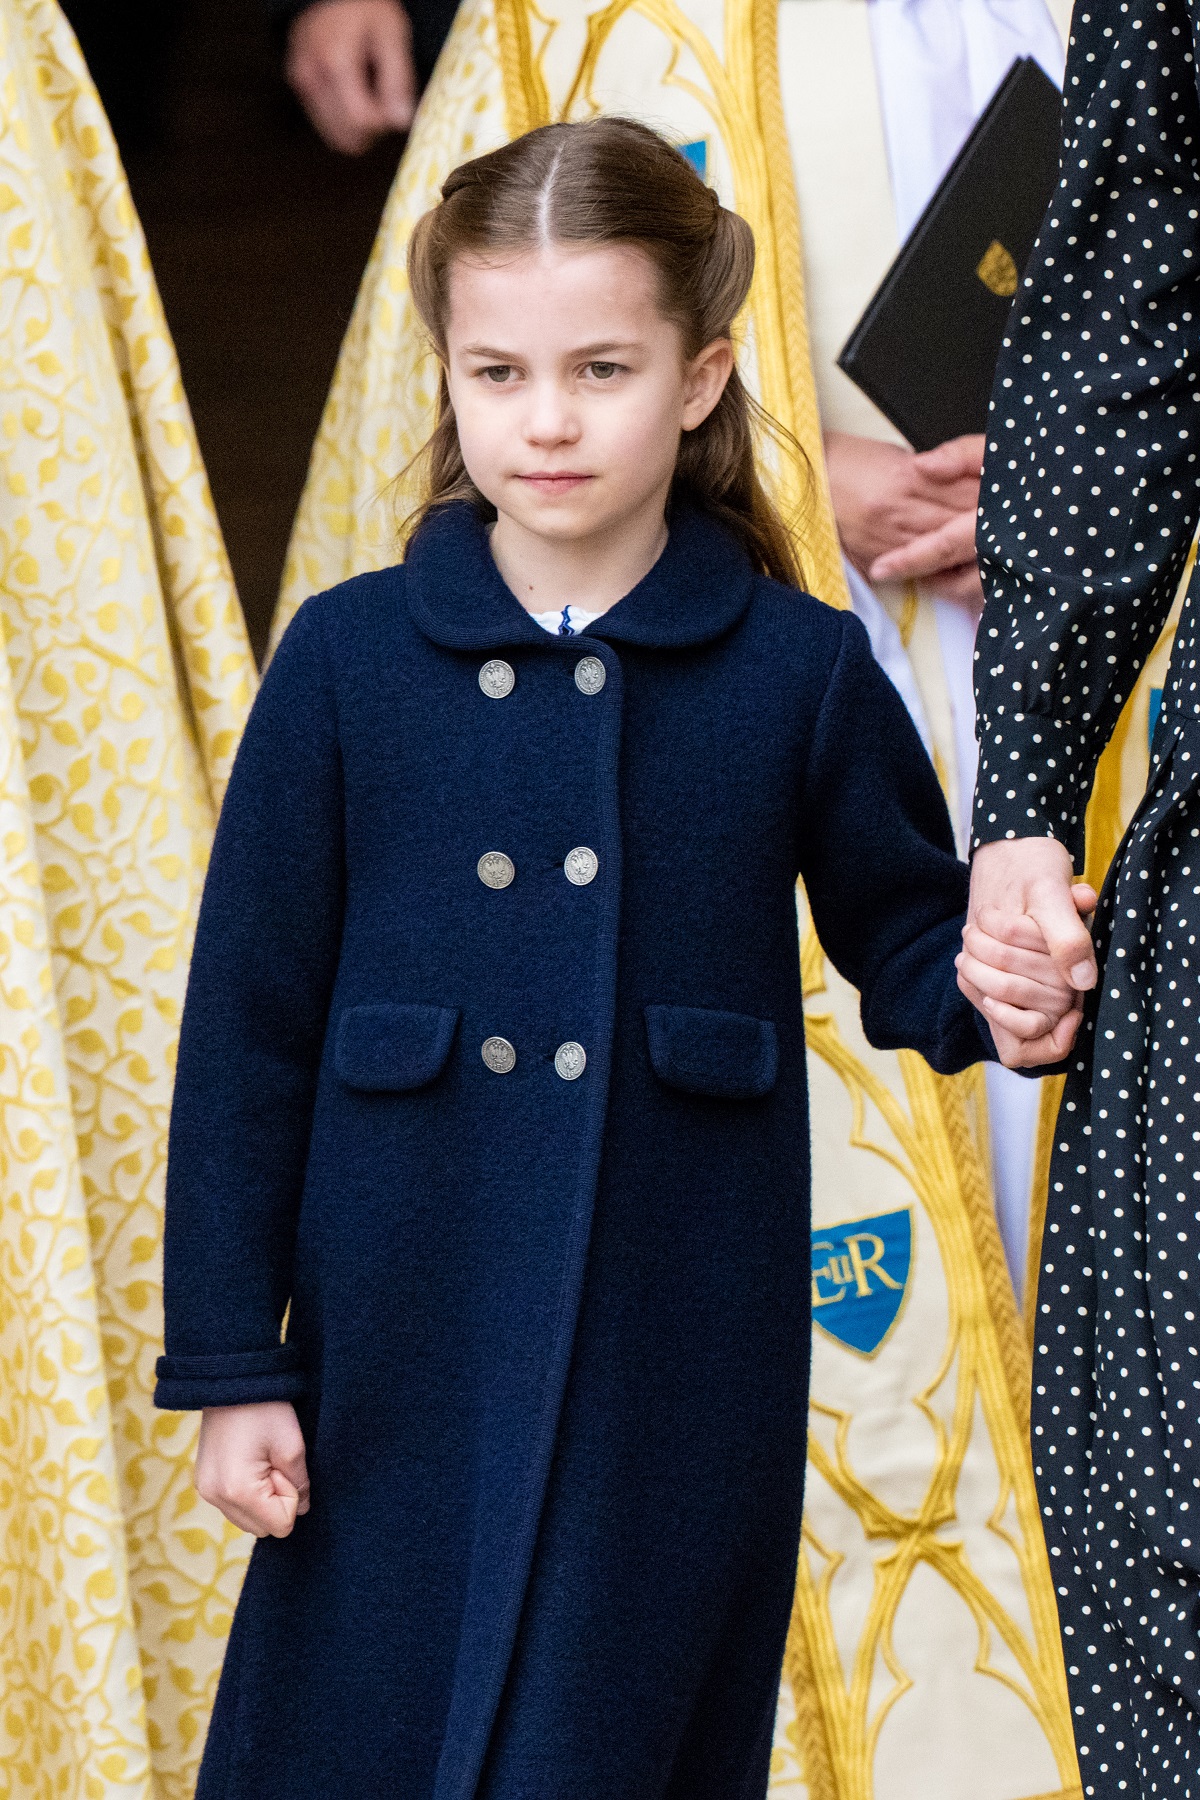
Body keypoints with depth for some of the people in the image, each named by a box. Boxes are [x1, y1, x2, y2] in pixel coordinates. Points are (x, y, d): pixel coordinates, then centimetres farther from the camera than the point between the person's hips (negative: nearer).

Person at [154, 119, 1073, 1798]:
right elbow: (246, 1025, 3)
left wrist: (991, 995, -12)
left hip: (680, 1367, -1)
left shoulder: (798, 671, 0)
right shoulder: (348, 659, 0)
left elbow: (904, 934, 13)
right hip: (399, 1356, 1)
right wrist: (231, 1363, 2)